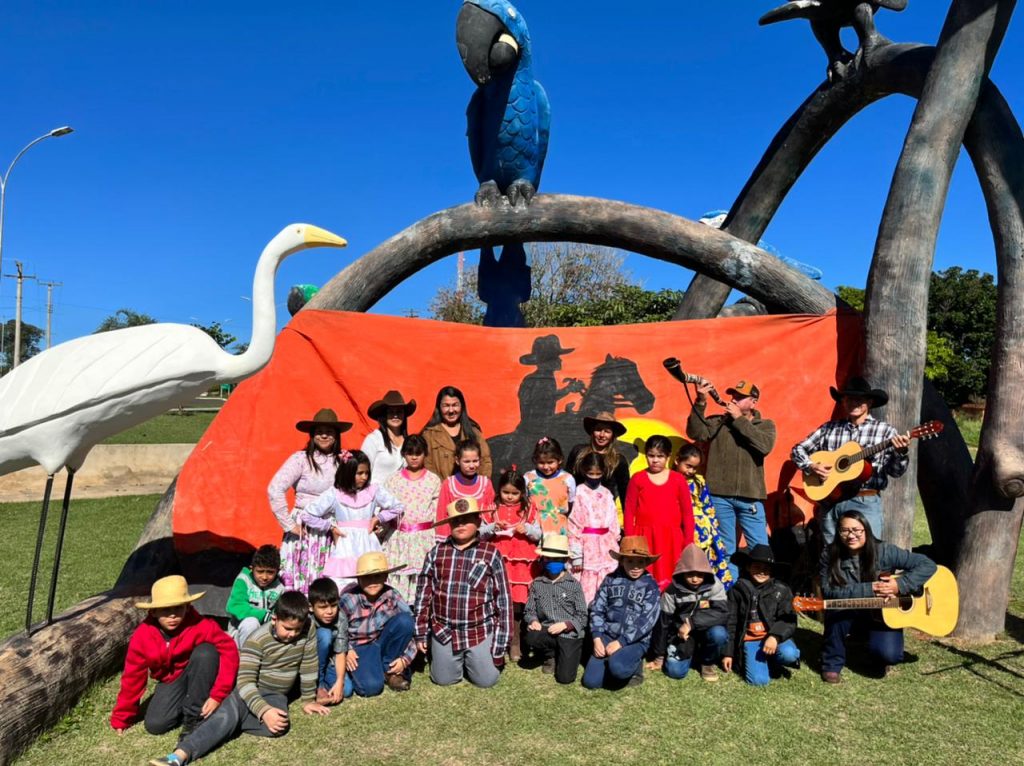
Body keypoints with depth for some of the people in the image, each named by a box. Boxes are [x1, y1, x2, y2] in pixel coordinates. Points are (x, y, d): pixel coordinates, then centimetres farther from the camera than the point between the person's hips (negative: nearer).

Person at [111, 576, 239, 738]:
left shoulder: (200, 626, -28)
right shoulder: (142, 637, -18)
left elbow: (229, 650, -28)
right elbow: (133, 676, -7)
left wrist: (217, 695, -30)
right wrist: (121, 718, 1)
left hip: (197, 676, -2)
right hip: (171, 682, 2)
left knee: (206, 653, -33)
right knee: (154, 725, -21)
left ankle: (194, 714, -17)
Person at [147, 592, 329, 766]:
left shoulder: (308, 631, -13)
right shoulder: (258, 639, -21)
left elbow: (308, 667, 0)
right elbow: (245, 680, -27)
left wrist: (308, 700, 4)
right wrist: (264, 710, -40)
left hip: (276, 695, 3)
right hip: (249, 690, -2)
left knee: (277, 726, -31)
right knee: (228, 714, -35)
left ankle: (230, 721, -16)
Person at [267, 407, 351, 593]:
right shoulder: (300, 459, -6)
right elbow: (274, 490, -12)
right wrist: (289, 525, -10)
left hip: (332, 533, 3)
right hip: (305, 529, -3)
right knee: (302, 581, -1)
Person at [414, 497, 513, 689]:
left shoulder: (491, 554, -6)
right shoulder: (437, 552, 0)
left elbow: (503, 598, -3)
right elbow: (423, 593, 6)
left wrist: (500, 643, -5)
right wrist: (421, 633, 5)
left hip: (481, 632, -2)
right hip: (443, 632, 2)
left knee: (486, 680, 0)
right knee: (443, 680, 4)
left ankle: (472, 658, 31)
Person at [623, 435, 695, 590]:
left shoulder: (678, 480, 6)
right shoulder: (637, 479, 5)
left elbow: (687, 513, 8)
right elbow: (629, 512, 5)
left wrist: (688, 543, 4)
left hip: (671, 540, 1)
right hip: (644, 539, 0)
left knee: (669, 582, -1)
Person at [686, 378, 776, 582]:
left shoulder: (766, 425, 10)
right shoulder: (717, 422, 10)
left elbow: (765, 445, -11)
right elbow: (696, 433, -8)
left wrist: (739, 419, -9)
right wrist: (700, 403, -15)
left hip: (749, 496, -1)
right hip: (719, 495, 1)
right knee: (725, 548, 9)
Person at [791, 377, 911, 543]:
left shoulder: (884, 430, 4)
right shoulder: (828, 428, 9)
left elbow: (895, 472, -1)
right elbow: (798, 449, 13)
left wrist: (901, 453, -20)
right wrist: (811, 467, -5)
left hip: (866, 503, -2)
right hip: (830, 502, 2)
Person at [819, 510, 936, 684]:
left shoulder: (883, 551, -17)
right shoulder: (830, 555, -15)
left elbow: (927, 565, -18)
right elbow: (828, 591, -25)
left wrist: (900, 584, -30)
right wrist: (868, 590, -32)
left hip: (884, 615, -1)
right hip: (850, 616, 1)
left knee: (889, 655, -26)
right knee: (837, 608, -33)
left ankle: (883, 656, 16)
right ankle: (832, 663, -12)